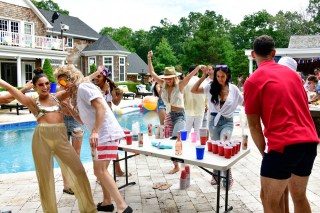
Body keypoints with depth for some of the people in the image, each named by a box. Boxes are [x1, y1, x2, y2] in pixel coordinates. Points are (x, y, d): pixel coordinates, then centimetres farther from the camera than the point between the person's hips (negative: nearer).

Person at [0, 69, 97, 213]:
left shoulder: (57, 97, 17)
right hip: (41, 138, -1)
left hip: (61, 138, 2)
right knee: (45, 177, 6)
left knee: (78, 171, -1)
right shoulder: (32, 102, 11)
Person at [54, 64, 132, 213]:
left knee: (100, 171, -11)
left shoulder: (83, 87, -9)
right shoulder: (77, 93, 21)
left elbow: (101, 107, -21)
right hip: (100, 134, 10)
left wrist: (95, 131, -26)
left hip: (106, 133, -10)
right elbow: (83, 119, 21)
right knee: (100, 170, 16)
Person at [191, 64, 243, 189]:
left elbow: (244, 103, 5)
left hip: (227, 122, -2)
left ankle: (227, 177, 2)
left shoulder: (233, 89, -4)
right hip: (214, 121, 2)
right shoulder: (211, 87, -2)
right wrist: (203, 77, -11)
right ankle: (216, 174, 32)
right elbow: (193, 90, -6)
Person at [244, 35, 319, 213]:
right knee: (299, 195, 23)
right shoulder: (292, 73, 14)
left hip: (283, 144, -7)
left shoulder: (253, 81, -4)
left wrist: (264, 151, 8)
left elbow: (254, 124, -4)